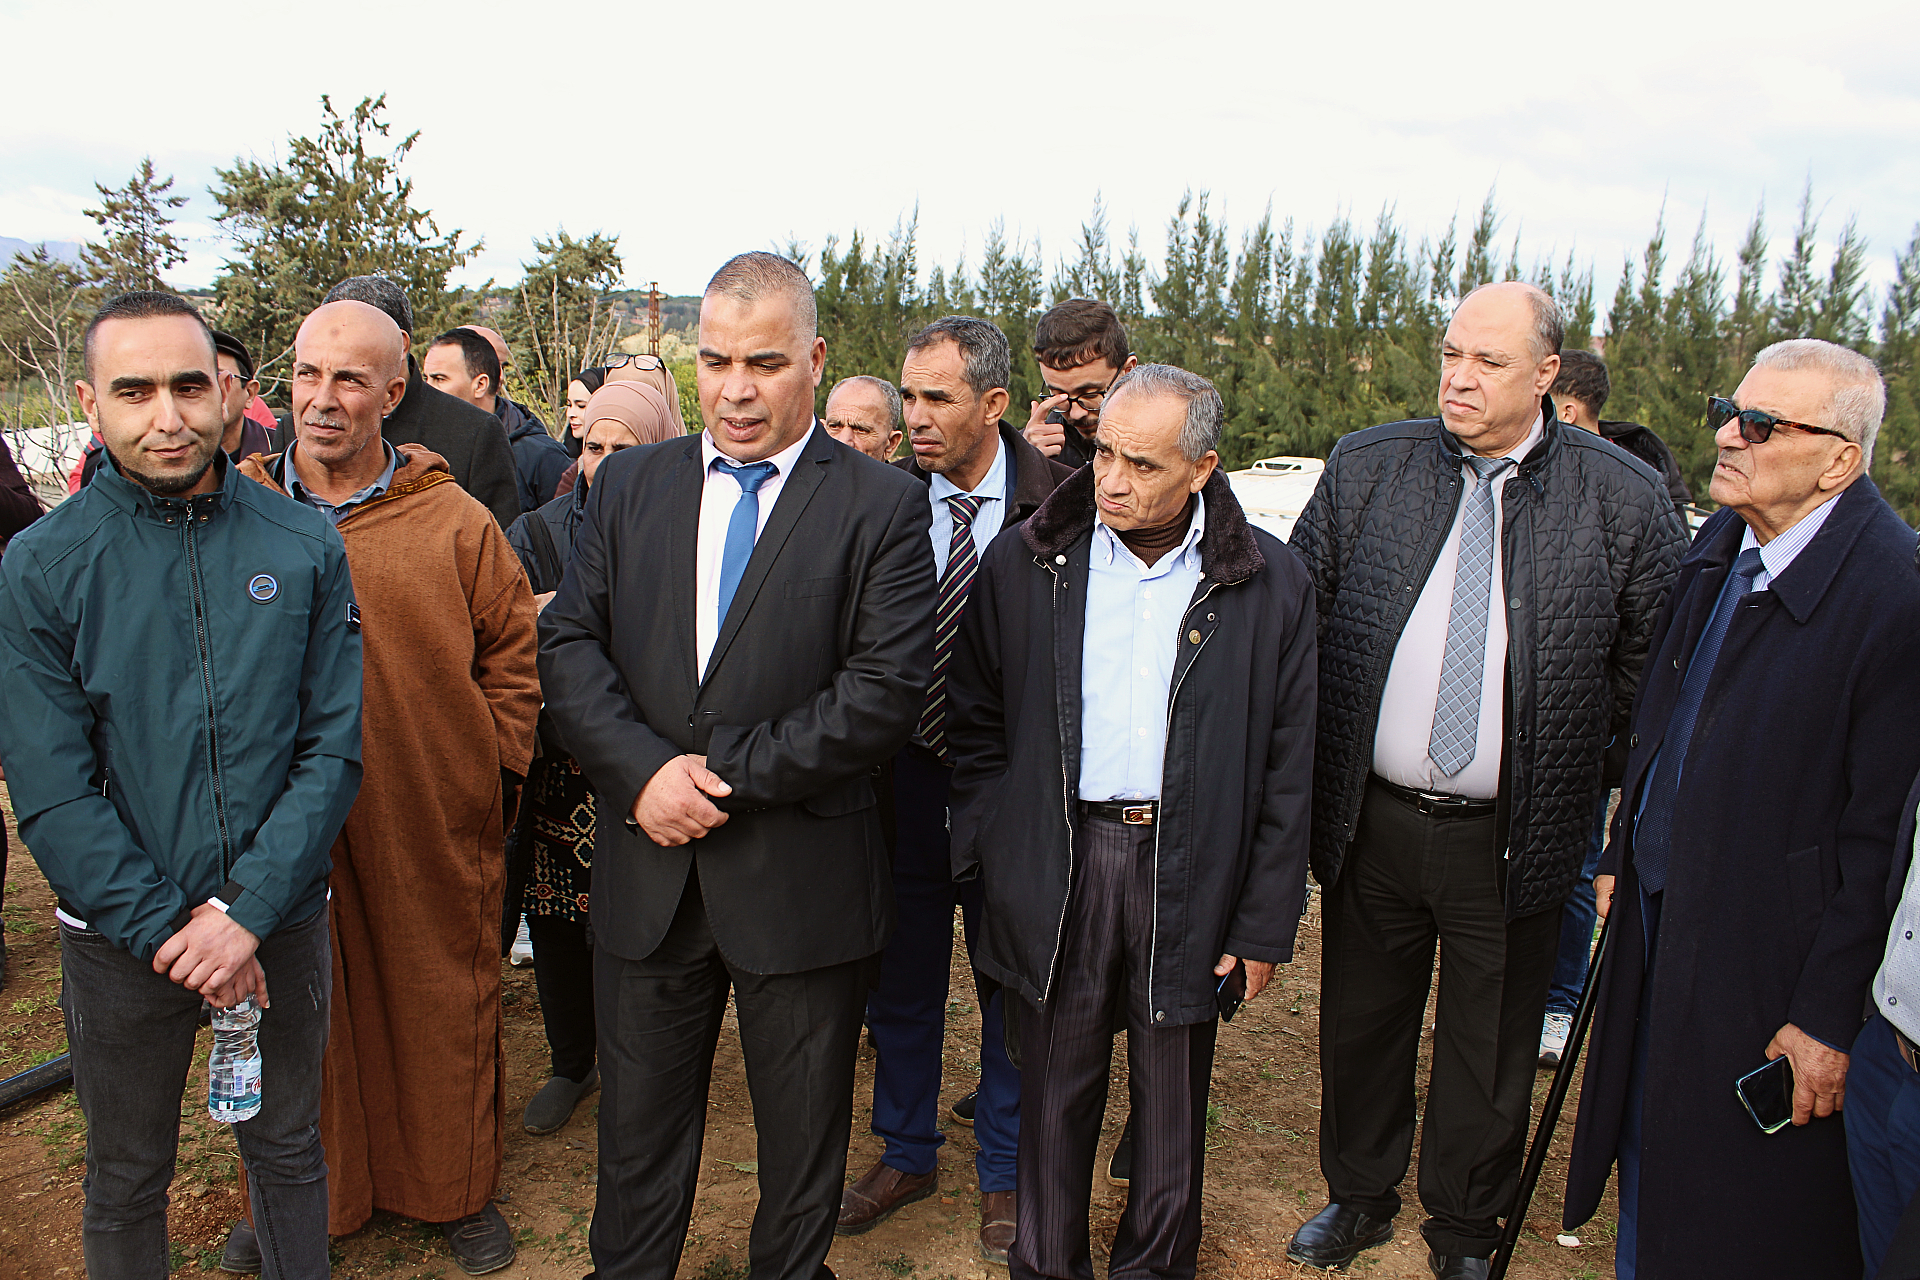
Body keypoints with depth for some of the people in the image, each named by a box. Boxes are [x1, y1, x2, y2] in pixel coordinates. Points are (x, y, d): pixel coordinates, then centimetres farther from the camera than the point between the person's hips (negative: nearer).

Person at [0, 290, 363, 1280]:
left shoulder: (305, 547, -5)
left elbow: (334, 747, -7)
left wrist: (247, 911, -15)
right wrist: (170, 931, -14)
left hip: (283, 923, 1)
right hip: (121, 939, -1)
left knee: (289, 1151, 19)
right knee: (127, 1180, 19)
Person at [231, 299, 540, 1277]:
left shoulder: (454, 523, -4)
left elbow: (513, 653, 4)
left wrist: (493, 767, -1)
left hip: (430, 825, -1)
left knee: (443, 1006, 12)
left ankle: (456, 1190, 33)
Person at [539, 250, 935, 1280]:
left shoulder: (882, 507, -6)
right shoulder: (630, 484, 6)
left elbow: (885, 691, -15)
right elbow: (567, 645, 1)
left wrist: (724, 773, -16)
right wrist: (645, 772, -15)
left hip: (802, 880, -2)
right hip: (646, 872, 3)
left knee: (802, 1137, 17)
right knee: (638, 1123, 19)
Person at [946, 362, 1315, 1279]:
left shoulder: (1267, 585, -3)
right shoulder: (1023, 564, -1)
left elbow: (1287, 768, -1)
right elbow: (974, 723, 6)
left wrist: (1265, 923, -2)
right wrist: (991, 856, -1)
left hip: (1189, 872, 0)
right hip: (1056, 866, 1)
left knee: (1172, 1095, 14)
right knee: (1054, 1085, 13)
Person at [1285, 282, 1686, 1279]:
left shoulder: (1623, 499, -7)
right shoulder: (1362, 469, -2)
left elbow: (1657, 661, 3)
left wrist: (1595, 763, -2)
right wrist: (1312, 770, 2)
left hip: (1513, 834, -1)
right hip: (1370, 819, 2)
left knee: (1491, 1048, 16)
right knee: (1360, 1026, 19)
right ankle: (1358, 1198, 43)